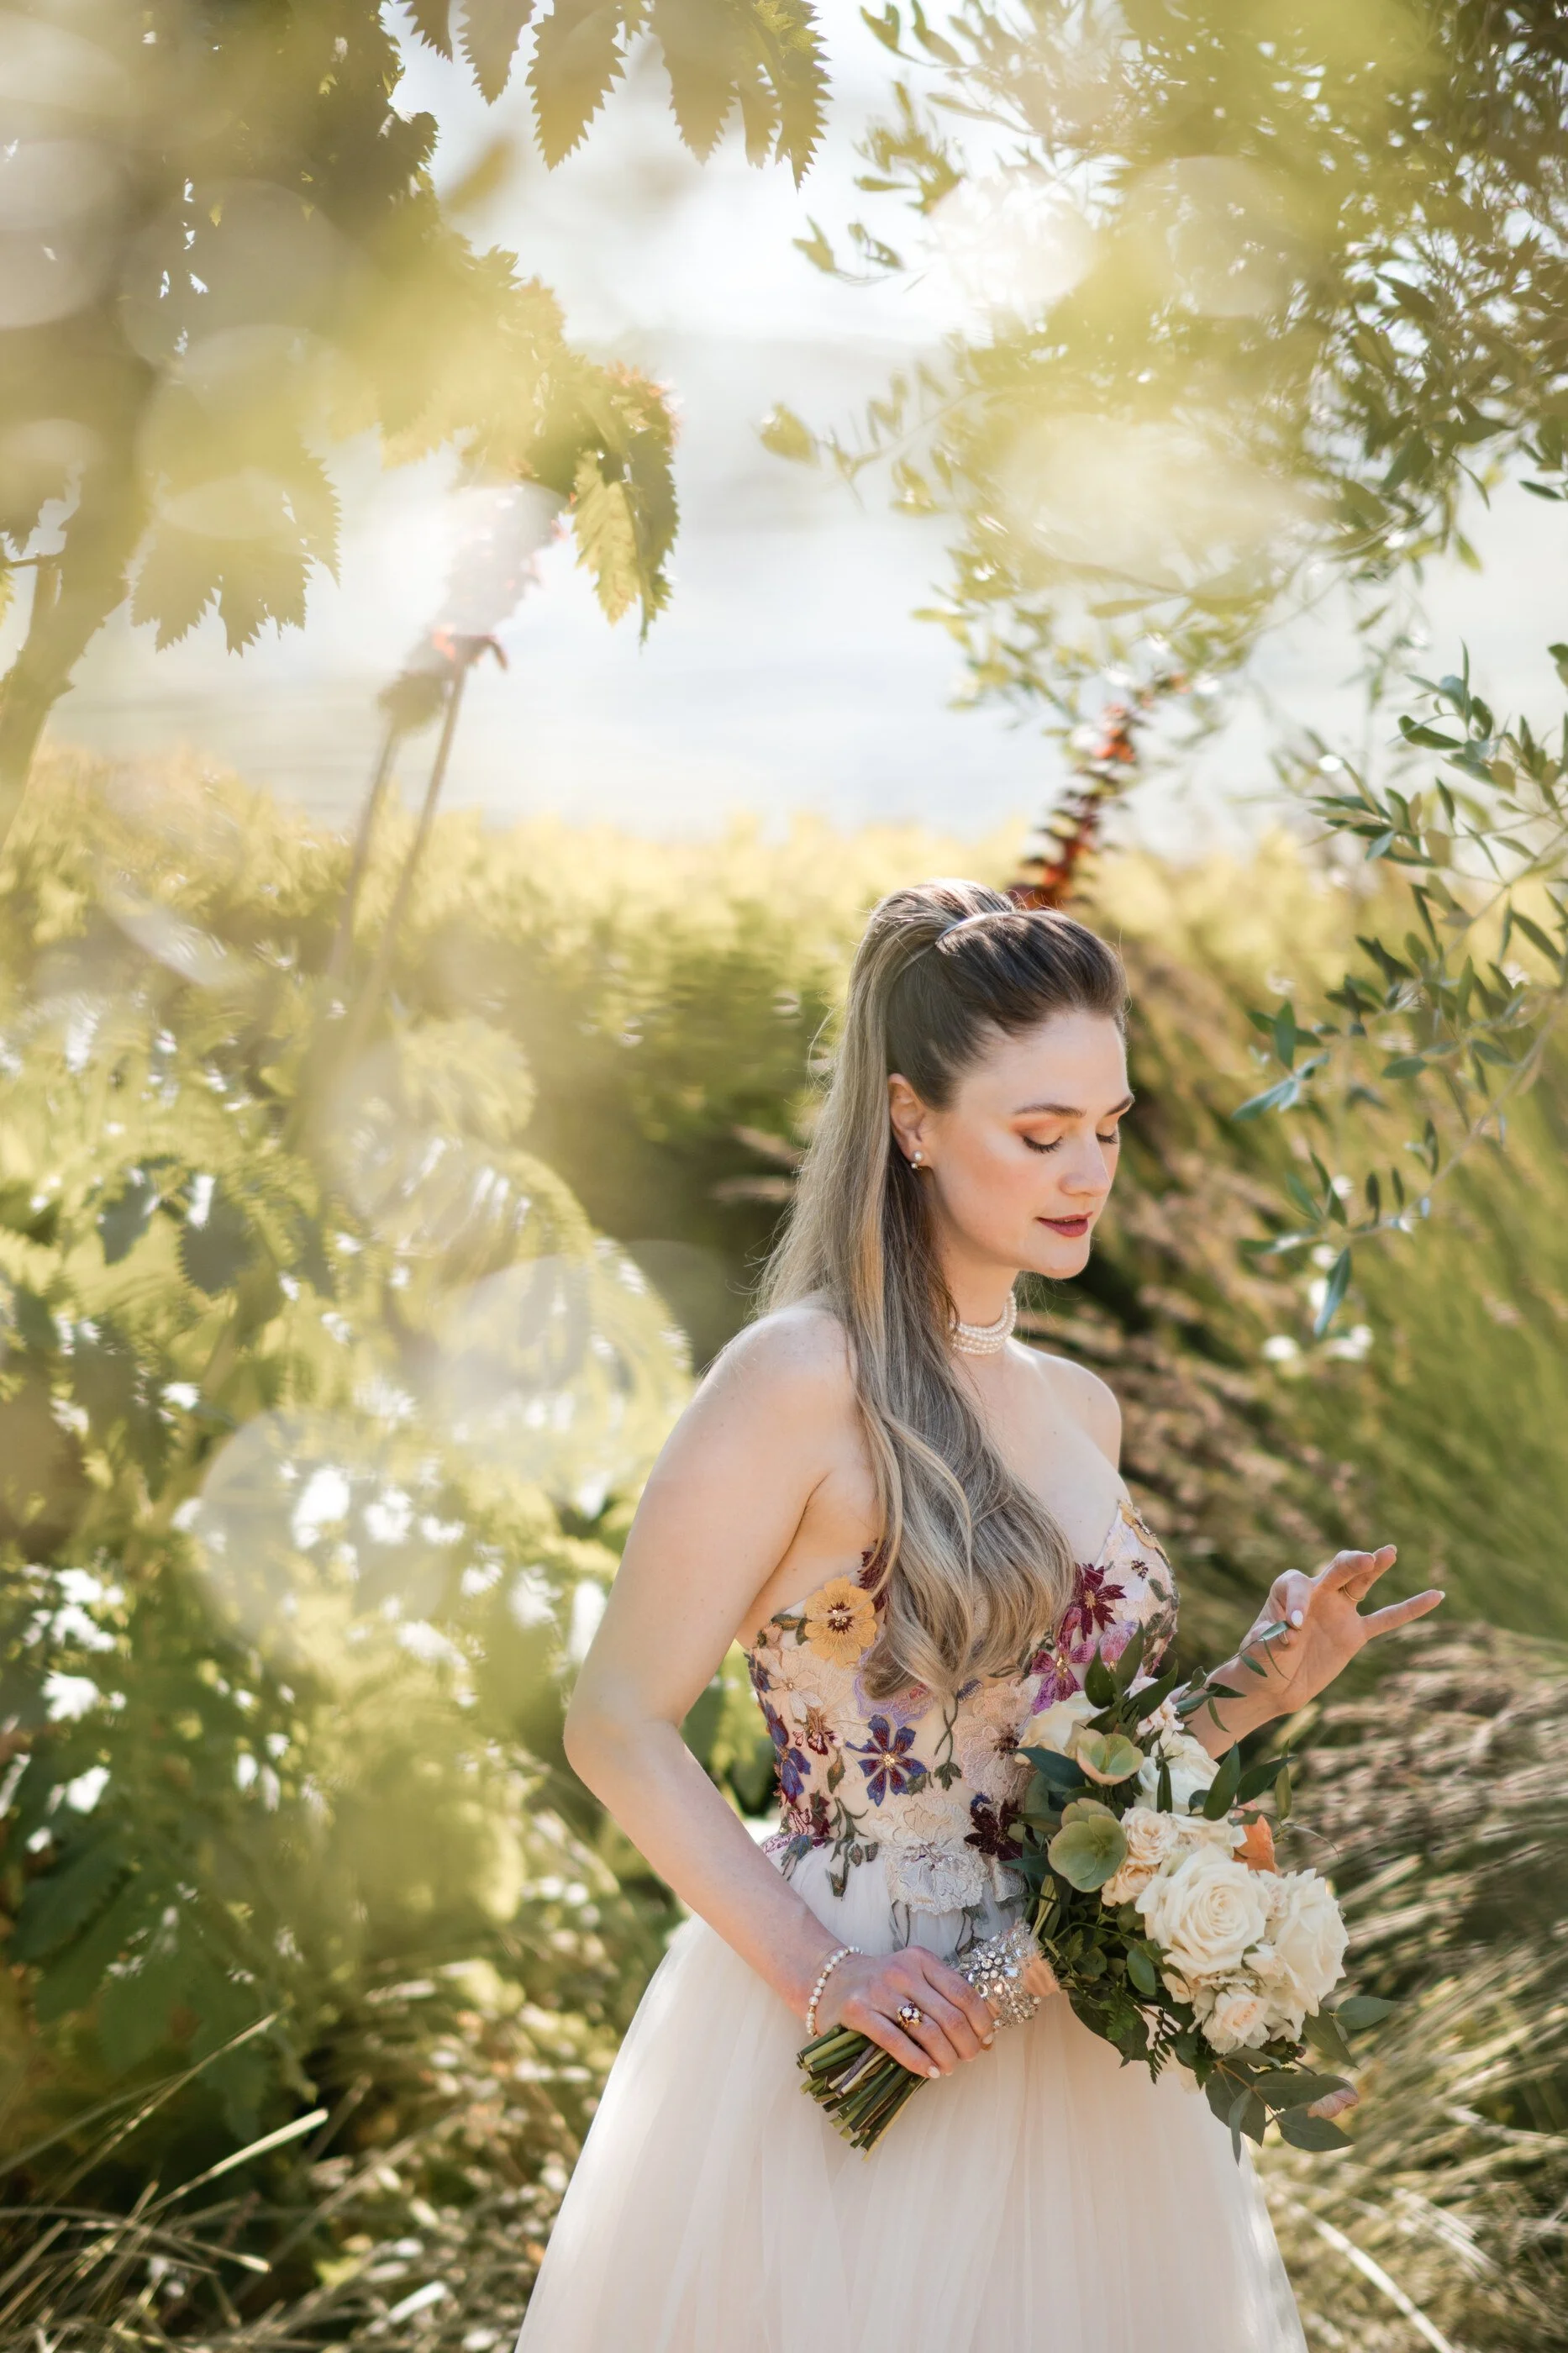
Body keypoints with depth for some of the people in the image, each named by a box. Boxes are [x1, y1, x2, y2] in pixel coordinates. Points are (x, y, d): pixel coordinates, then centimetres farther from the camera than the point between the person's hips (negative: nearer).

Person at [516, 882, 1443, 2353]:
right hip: (862, 2057, -7)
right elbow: (616, 1727, -14)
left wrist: (1266, 1686, 2)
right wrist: (813, 1967, -21)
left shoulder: (1077, 1412, 8)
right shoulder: (806, 1379, -14)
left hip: (1065, 2055, 7)